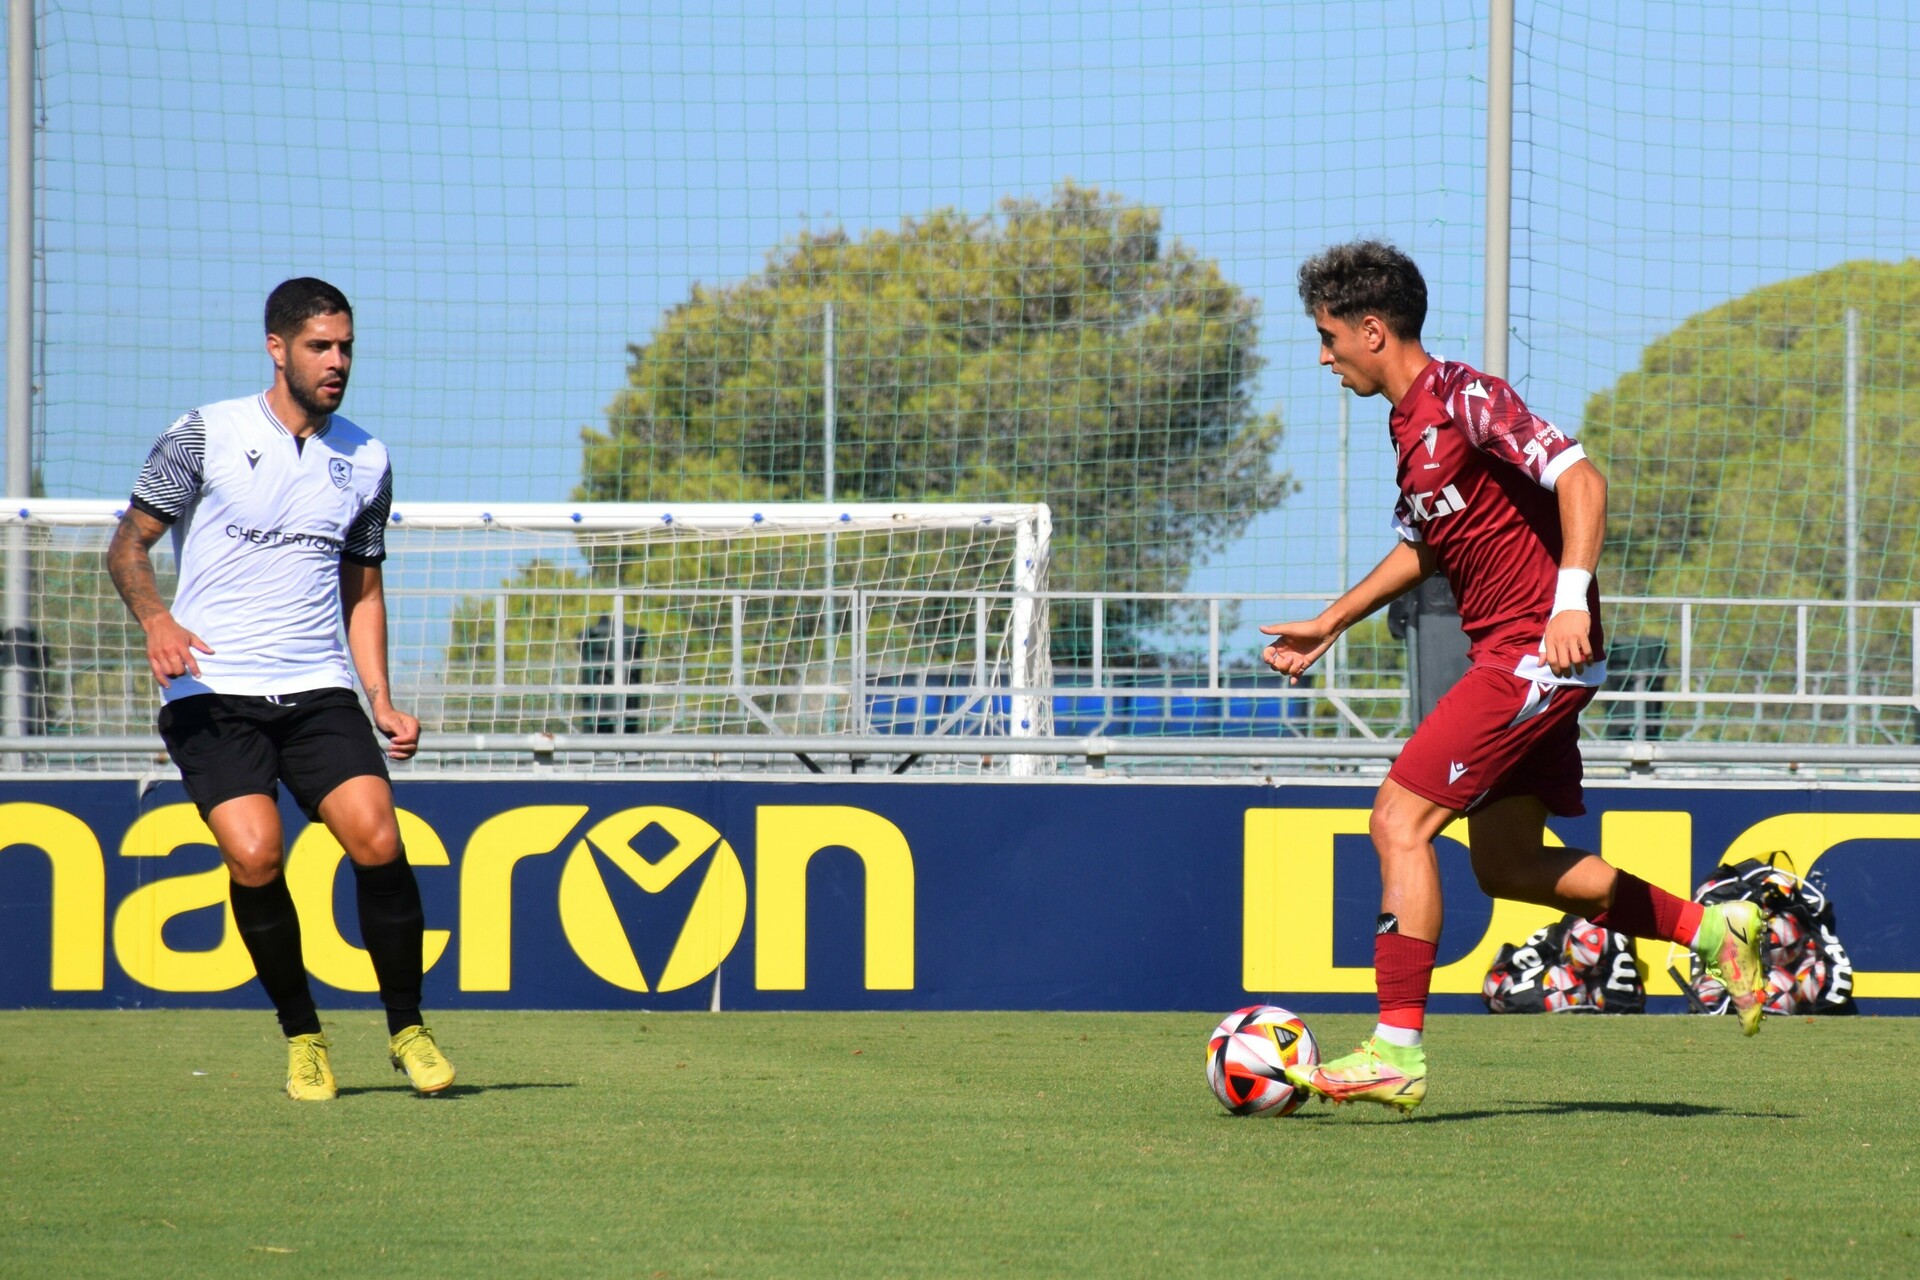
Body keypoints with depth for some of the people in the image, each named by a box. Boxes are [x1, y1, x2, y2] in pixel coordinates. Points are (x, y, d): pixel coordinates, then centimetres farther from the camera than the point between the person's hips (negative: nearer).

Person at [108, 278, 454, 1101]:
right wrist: (155, 618, -19)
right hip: (212, 693, -3)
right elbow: (127, 545, 1)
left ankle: (407, 1027, 1)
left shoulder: (367, 462, 11)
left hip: (318, 691, 3)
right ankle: (301, 1035, -1)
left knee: (377, 840, -16)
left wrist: (382, 700, 9)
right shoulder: (206, 437, -1)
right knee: (254, 853, -21)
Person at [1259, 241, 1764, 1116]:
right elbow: (1420, 545, 31)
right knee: (1505, 863, 13)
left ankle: (1398, 1051, -13)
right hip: (1509, 658, 10)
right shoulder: (1410, 423, 15)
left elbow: (1581, 480, -22)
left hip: (1534, 653, -10)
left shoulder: (1466, 401, -14)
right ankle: (1712, 930, 22)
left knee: (1401, 819, -13)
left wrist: (1571, 601, -31)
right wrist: (1327, 626, 31)